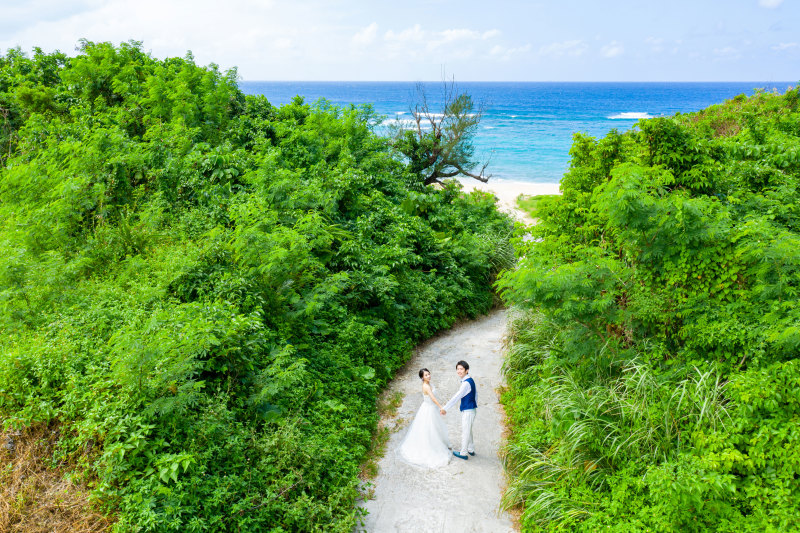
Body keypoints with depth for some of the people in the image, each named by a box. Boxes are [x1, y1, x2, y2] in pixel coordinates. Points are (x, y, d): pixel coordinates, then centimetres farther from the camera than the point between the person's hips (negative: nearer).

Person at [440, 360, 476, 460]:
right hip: (471, 409, 9)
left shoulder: (466, 383, -25)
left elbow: (456, 397, -27)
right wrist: (475, 404, 27)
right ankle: (471, 450, 38)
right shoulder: (470, 380, 5)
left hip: (467, 411, -9)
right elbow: (475, 393, 17)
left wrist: (445, 408, -25)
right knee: (468, 430, 23)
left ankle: (463, 453, 19)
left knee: (465, 431, 5)